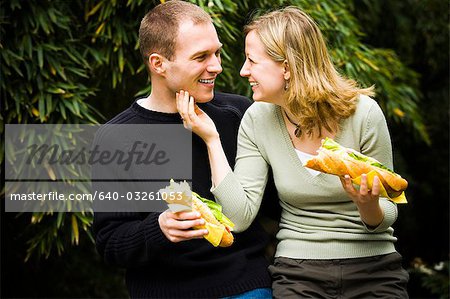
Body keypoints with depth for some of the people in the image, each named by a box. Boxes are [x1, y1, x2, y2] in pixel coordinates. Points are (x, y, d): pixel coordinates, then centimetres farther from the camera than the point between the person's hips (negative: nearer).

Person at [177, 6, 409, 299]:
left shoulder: (363, 112, -10)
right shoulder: (257, 120, -3)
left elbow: (385, 216, -1)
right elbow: (240, 217, -10)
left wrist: (368, 206, -23)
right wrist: (212, 140, -12)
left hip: (374, 269, -2)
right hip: (298, 274, 3)